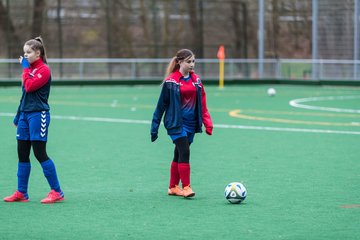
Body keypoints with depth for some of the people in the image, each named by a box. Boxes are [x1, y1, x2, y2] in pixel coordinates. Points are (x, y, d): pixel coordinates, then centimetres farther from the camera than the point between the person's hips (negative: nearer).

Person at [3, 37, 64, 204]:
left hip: (38, 115, -8)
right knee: (22, 154, 8)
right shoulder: (29, 69, 15)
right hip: (25, 114, 8)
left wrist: (25, 68, -12)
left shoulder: (44, 70, -11)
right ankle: (21, 193, 14)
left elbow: (29, 87, -22)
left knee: (40, 154, -8)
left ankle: (57, 192, -2)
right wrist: (18, 115, 23)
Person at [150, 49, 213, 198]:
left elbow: (202, 104, 11)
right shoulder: (171, 81, -7)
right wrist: (154, 127, -2)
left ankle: (173, 187, 21)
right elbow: (161, 104, -3)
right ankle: (186, 187, -11)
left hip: (191, 123, 5)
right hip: (176, 123, -5)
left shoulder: (196, 80, 8)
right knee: (184, 152, -15)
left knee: (179, 155, 12)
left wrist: (208, 123, 3)